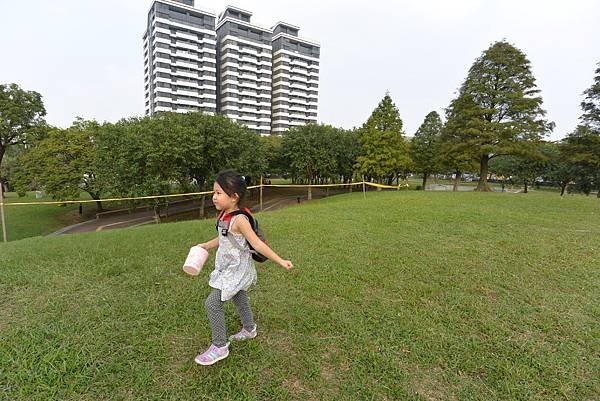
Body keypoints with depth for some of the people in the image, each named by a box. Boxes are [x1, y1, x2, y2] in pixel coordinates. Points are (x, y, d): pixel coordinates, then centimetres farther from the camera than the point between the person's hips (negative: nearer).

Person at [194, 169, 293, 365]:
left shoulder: (239, 220, -28)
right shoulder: (224, 215, -2)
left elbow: (258, 244, -25)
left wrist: (280, 261, -24)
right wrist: (206, 245, 13)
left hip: (237, 270, -9)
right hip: (229, 268, 9)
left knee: (212, 303, -6)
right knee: (240, 299, 25)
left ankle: (220, 347, 11)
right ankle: (249, 329, 48)